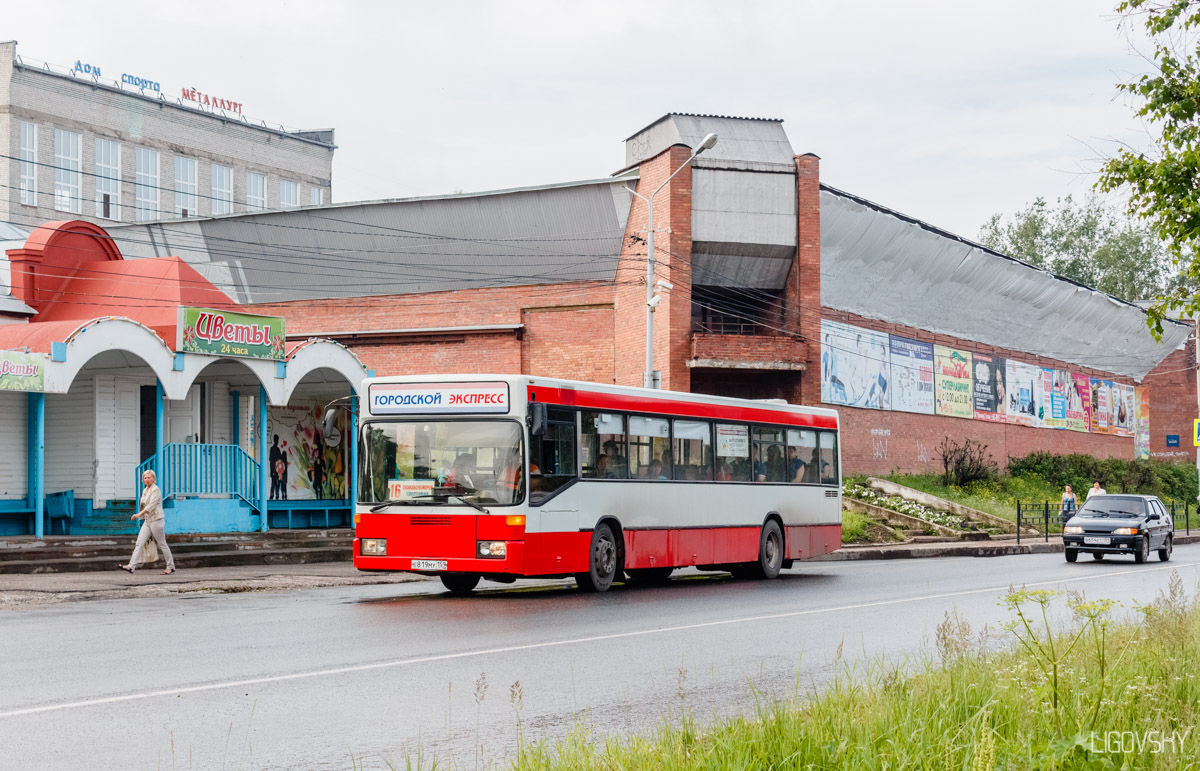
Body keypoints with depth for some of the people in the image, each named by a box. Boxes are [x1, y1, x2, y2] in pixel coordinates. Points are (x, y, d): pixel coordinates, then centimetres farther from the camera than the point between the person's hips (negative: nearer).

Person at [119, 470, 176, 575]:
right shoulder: (145, 491, 14)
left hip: (156, 520, -8)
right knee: (139, 543, -2)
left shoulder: (155, 490, -12)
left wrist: (139, 514, -29)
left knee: (162, 544, 1)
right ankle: (131, 566, -8)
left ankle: (171, 567, 13)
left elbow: (151, 505, -22)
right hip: (147, 521, 8)